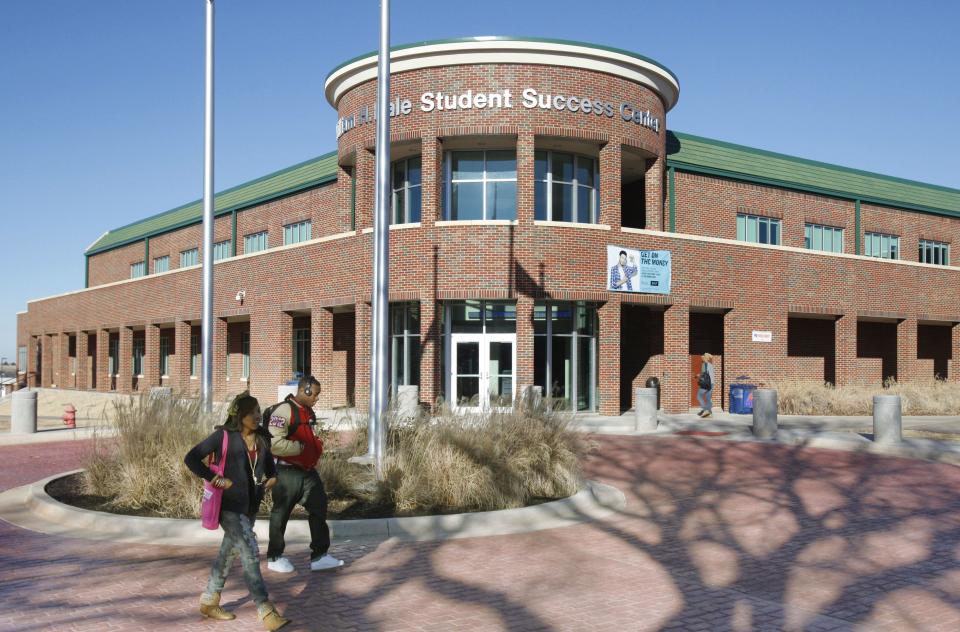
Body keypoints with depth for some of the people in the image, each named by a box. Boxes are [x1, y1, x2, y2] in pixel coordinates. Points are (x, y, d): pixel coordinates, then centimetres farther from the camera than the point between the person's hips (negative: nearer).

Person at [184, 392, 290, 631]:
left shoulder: (262, 438, 7)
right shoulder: (223, 436, -11)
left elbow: (269, 462, 25)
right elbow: (191, 458, -11)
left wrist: (273, 476, 4)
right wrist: (214, 479, -18)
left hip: (251, 506, 7)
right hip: (229, 505, -7)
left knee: (229, 552, 17)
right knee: (250, 553, -15)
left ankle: (209, 602, 34)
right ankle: (266, 613, -15)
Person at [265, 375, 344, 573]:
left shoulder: (309, 412, 11)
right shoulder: (283, 411, -18)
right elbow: (274, 444, -26)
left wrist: (317, 445, 9)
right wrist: (301, 448, -22)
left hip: (307, 470, 9)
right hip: (287, 472, -8)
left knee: (319, 508, 6)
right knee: (281, 514, 6)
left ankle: (319, 556, 13)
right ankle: (274, 558, 21)